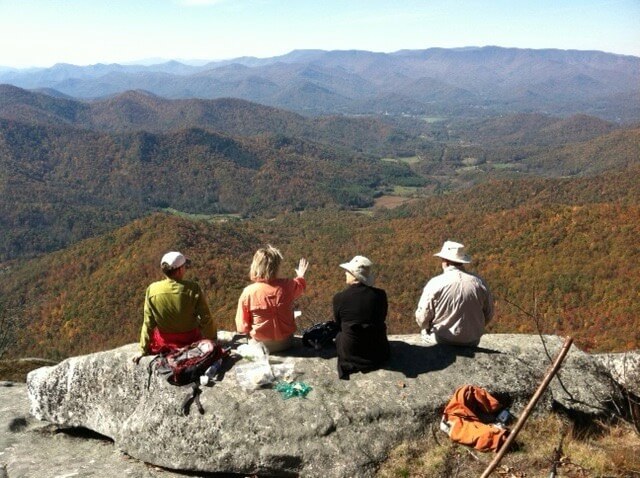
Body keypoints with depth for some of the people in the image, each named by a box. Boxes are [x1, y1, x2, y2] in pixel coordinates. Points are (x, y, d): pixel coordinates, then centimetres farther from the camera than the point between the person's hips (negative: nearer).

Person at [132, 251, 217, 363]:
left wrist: (144, 350, 4)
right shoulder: (193, 288, -22)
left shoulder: (152, 290, -17)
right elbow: (205, 319, -15)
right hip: (190, 341, -2)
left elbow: (148, 323, -8)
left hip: (164, 343, 2)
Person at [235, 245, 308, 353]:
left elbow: (242, 327, -13)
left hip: (261, 345, 0)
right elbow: (300, 286, 10)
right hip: (285, 343, 0)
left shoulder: (248, 292, -21)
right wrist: (300, 276, 33)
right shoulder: (287, 286, -17)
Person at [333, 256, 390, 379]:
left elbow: (338, 324, 3)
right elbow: (381, 320, 6)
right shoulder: (380, 295, -10)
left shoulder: (339, 298, -15)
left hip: (350, 354, -2)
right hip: (378, 352, 2)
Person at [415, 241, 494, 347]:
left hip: (440, 339, -3)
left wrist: (427, 327, 9)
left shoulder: (434, 284, -17)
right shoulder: (479, 283, -7)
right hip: (471, 342, 3)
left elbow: (422, 319, -14)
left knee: (426, 331, 26)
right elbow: (488, 314, 4)